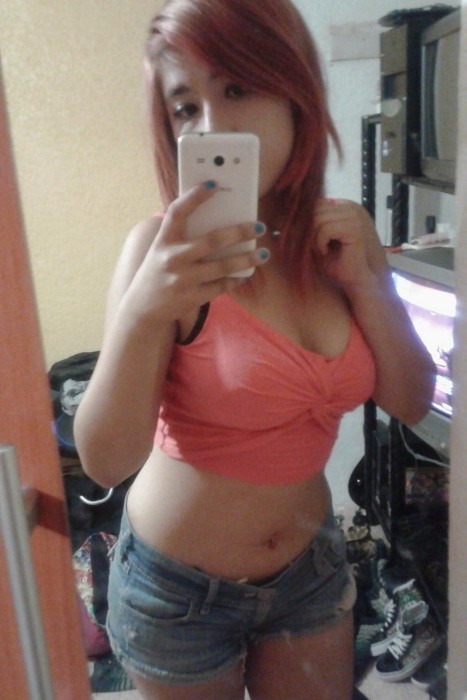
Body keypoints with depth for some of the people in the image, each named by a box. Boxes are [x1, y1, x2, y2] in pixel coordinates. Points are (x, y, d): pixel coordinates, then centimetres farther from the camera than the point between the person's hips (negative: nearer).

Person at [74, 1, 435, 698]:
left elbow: (409, 401, -3)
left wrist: (367, 281, -17)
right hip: (180, 585, -3)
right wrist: (143, 312, -40)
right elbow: (105, 460, -25)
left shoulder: (337, 234, -7)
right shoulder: (166, 247, -21)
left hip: (309, 563, 4)